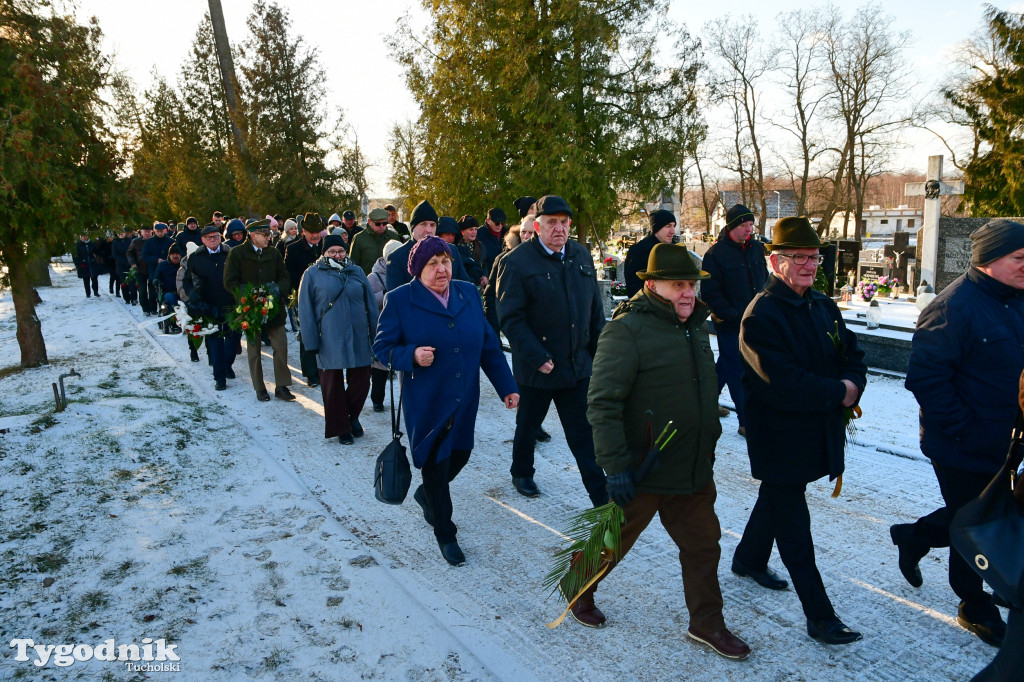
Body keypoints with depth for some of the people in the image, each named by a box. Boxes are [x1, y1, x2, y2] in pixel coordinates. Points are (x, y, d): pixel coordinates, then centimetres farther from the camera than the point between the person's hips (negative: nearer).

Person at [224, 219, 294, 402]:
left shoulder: (274, 254, 11)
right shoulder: (237, 254, -1)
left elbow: (285, 278, 11)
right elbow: (230, 282, -4)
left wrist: (278, 289, -10)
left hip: (274, 309, 3)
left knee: (281, 347, -4)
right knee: (254, 350, 7)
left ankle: (281, 387, 6)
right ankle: (260, 389, 17)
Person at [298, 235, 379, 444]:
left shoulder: (357, 272, 11)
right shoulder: (313, 274, 3)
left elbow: (371, 306, 11)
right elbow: (306, 310, 1)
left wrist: (375, 336, 6)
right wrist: (311, 341, -6)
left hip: (359, 338, 2)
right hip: (329, 340, -2)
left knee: (361, 381, 5)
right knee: (333, 384, 5)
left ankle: (352, 416, 30)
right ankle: (340, 428, 19)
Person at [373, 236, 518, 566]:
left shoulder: (468, 293, 3)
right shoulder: (399, 300, -9)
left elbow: (488, 344, 4)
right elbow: (382, 347, -6)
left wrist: (507, 387, 1)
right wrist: (412, 356, -26)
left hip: (464, 400, 5)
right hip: (426, 402, -4)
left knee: (459, 455, 16)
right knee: (434, 465, 6)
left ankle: (425, 495, 49)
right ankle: (445, 535, 26)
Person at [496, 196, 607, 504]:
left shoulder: (581, 256, 6)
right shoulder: (516, 262, -12)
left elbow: (595, 308, 12)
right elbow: (510, 319, -15)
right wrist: (538, 358, -20)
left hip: (578, 364, 4)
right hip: (536, 368, -3)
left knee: (584, 433, 6)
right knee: (528, 425, 18)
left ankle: (601, 497, 11)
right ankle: (521, 473, 43)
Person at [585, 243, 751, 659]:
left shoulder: (694, 328, 8)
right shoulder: (627, 329, -19)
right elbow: (603, 403, -23)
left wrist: (709, 446, 22)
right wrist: (615, 466, -25)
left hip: (694, 470, 7)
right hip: (642, 471, -7)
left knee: (703, 546, 16)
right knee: (612, 542, 12)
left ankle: (707, 624, 34)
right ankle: (578, 590, 38)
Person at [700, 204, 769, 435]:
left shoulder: (756, 248, 7)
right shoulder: (716, 253, -10)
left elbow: (765, 280, 17)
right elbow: (710, 292, -12)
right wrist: (732, 315, -16)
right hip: (730, 325, -6)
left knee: (726, 365, 18)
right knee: (737, 372, 0)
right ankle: (746, 422, 7)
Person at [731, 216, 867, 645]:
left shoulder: (824, 307, 6)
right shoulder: (761, 314, -20)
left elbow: (852, 356, 11)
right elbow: (782, 383, -28)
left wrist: (854, 385, -11)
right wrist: (838, 392, -17)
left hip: (819, 430, 9)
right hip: (780, 436, -8)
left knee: (778, 498, 26)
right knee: (794, 525, 2)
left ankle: (749, 560, 48)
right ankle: (819, 617, 11)